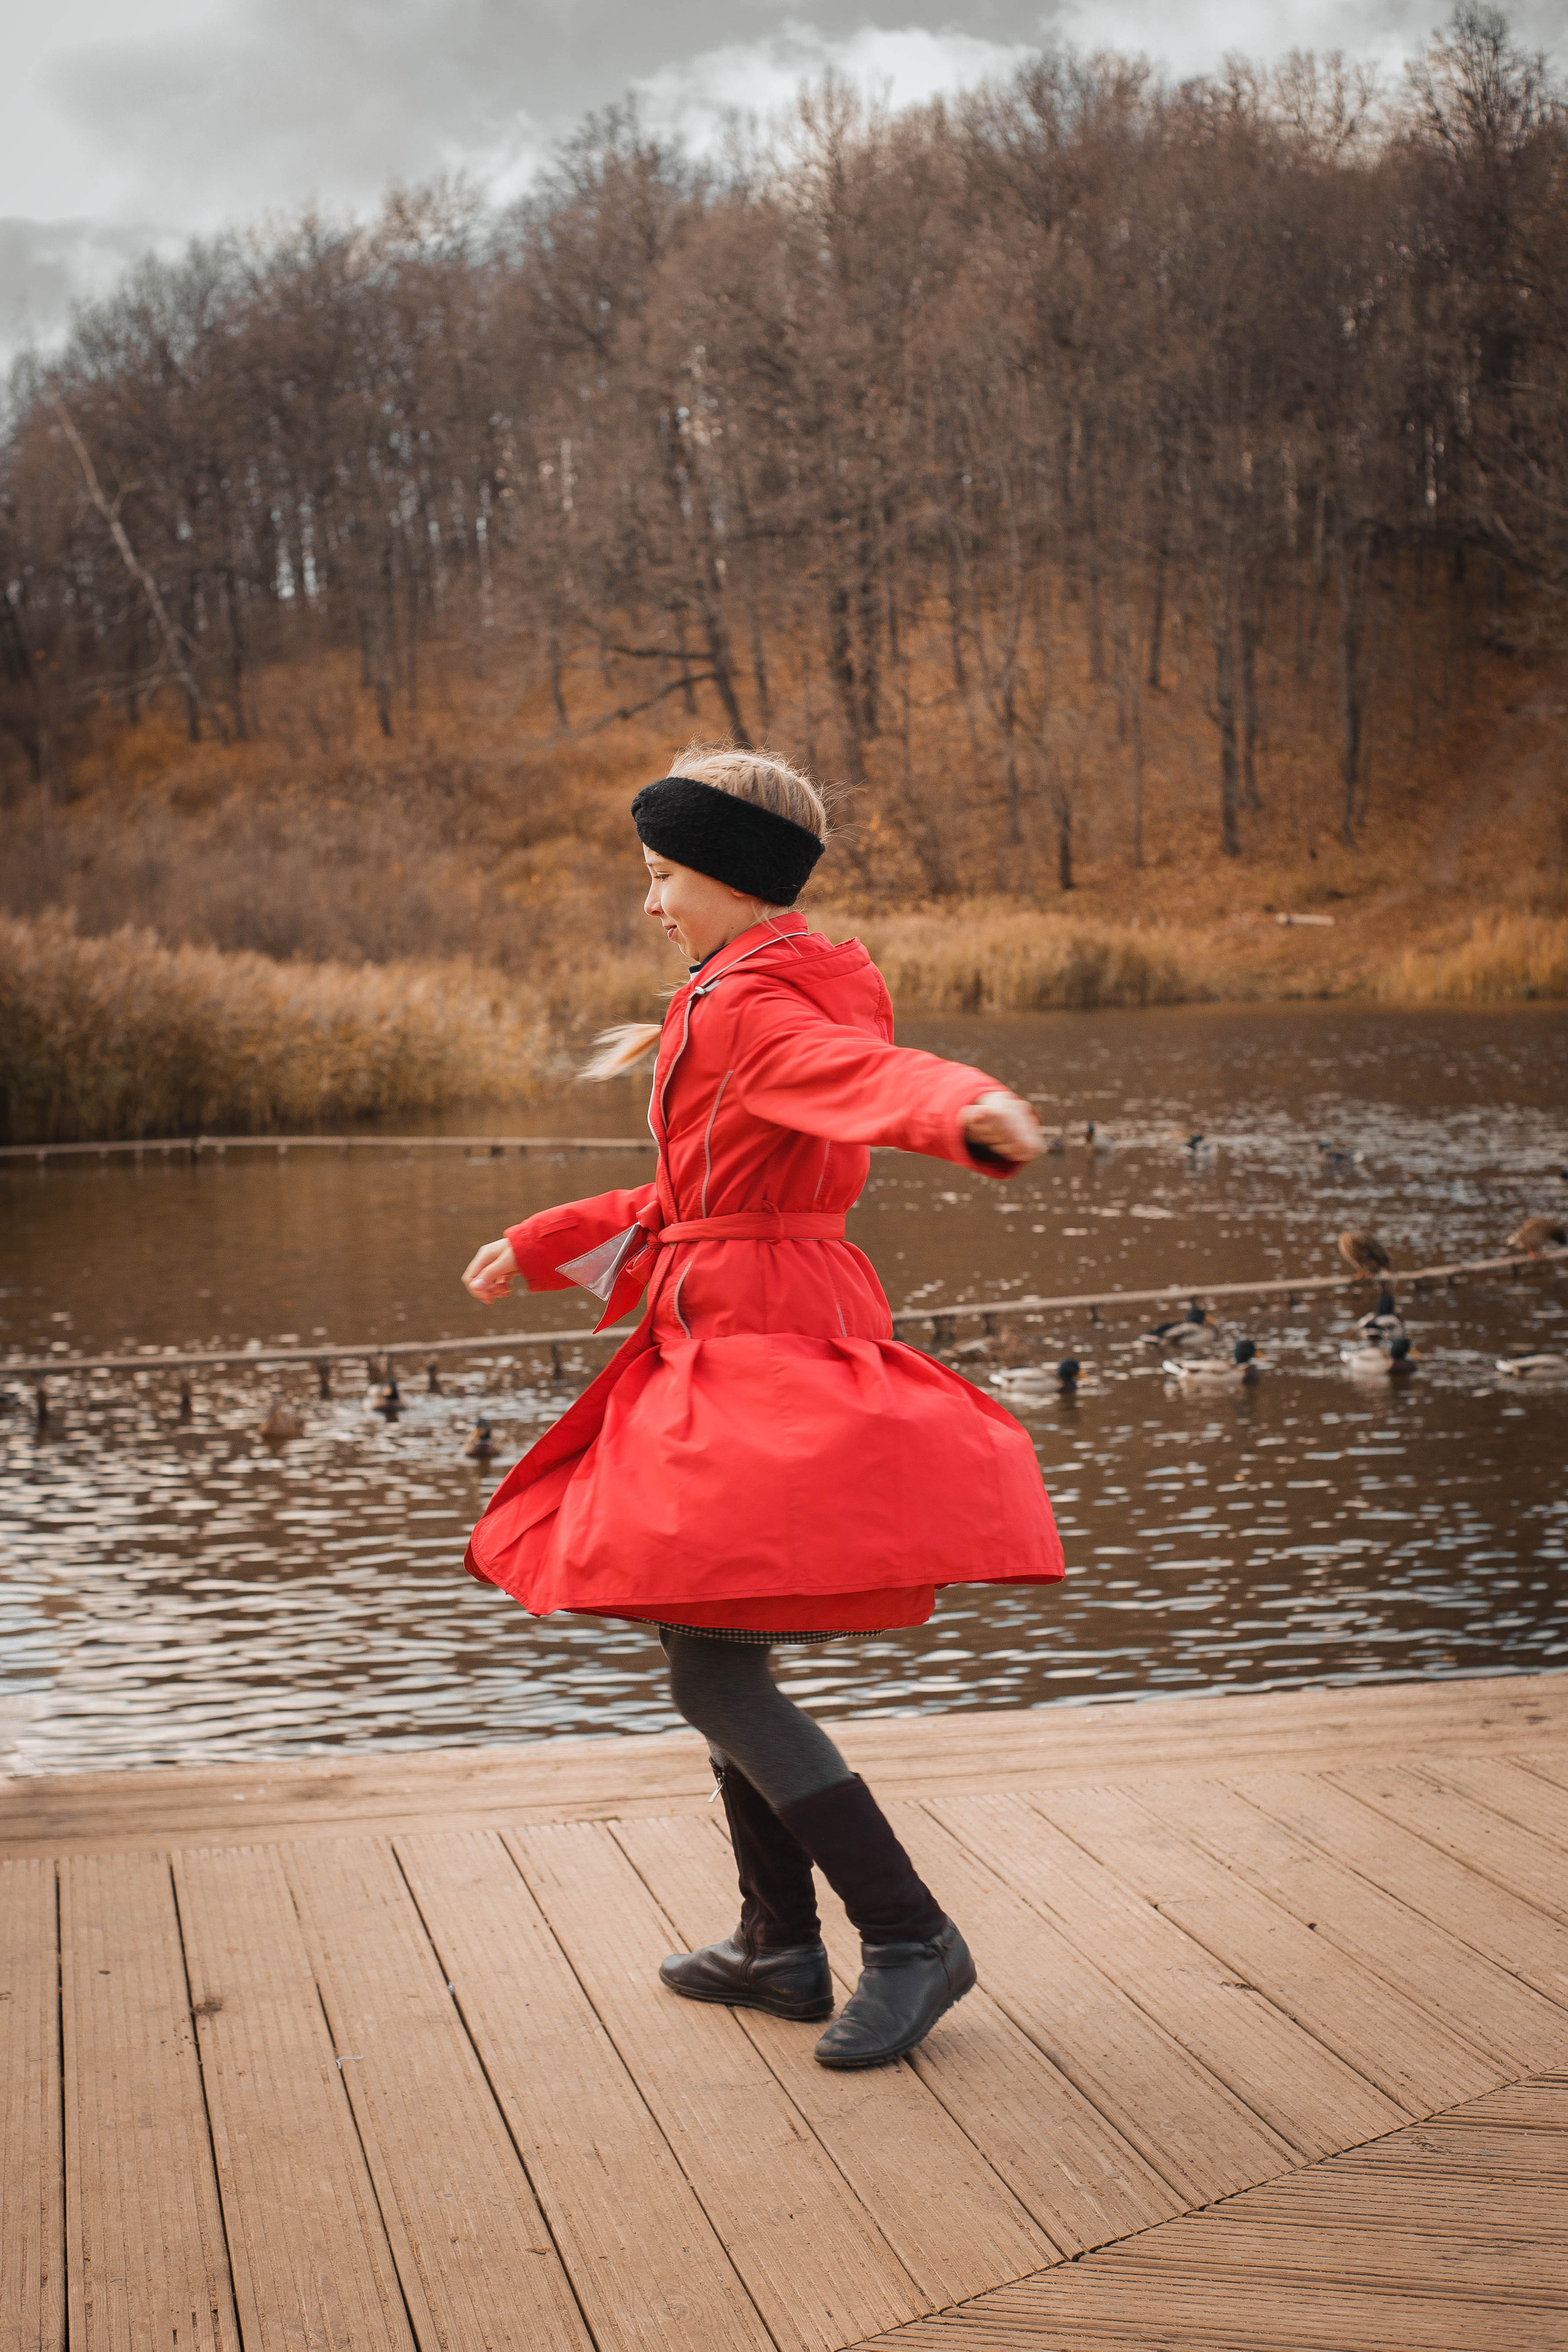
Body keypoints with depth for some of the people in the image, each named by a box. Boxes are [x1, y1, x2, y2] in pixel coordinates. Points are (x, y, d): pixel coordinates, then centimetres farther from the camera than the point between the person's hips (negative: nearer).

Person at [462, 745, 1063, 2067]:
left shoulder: (752, 1009, -13)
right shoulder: (754, 1002, 18)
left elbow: (870, 1074, -35)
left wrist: (972, 1111, -58)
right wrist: (541, 1249, 33)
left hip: (762, 1354, -11)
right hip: (751, 1344, 11)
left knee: (712, 1670, -12)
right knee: (714, 1648, 17)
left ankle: (912, 1938, -8)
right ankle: (781, 1947, 25)